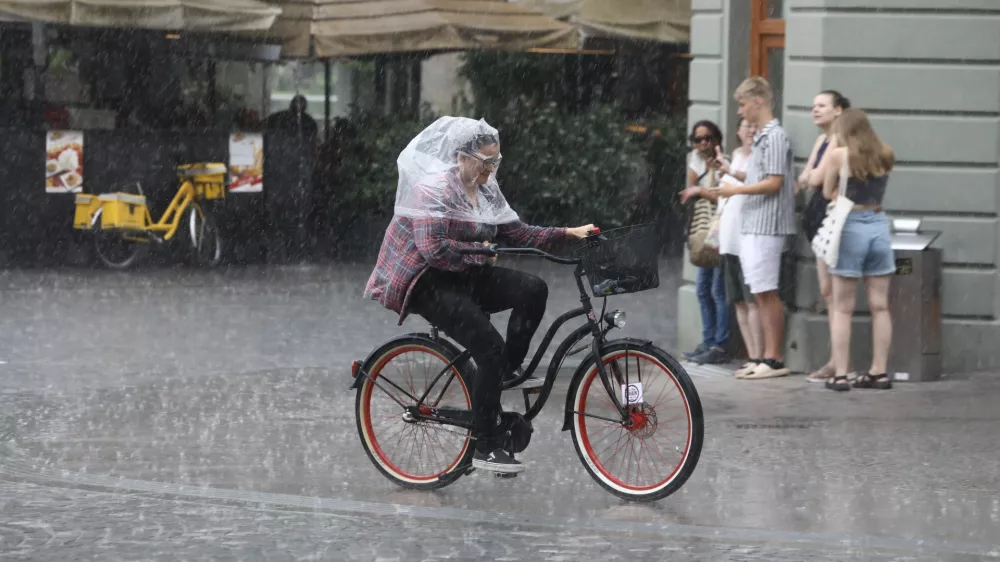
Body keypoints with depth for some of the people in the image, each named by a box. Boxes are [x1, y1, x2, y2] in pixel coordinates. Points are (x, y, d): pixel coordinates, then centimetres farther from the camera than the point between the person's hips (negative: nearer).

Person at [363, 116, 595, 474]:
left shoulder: (486, 189, 10)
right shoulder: (435, 187, -16)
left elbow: (517, 234, 7)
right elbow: (433, 248, -27)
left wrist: (568, 234, -4)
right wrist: (479, 252, -19)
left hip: (467, 276, 8)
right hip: (429, 283, -8)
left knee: (533, 289, -16)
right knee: (490, 349, -22)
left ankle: (509, 371, -2)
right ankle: (485, 447, -15)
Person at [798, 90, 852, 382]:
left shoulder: (840, 142, -13)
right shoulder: (822, 140, 16)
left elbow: (817, 178, -18)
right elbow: (805, 179, 13)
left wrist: (811, 176, 2)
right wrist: (810, 178, -7)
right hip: (819, 215, 10)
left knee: (832, 291, -8)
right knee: (828, 291, 9)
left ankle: (838, 362, -6)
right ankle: (838, 360, 13)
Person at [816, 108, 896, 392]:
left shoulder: (837, 156, -7)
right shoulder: (885, 156, 2)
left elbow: (828, 193, -2)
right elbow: (878, 186, 8)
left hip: (850, 226, -3)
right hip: (879, 225, 3)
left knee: (842, 308, 3)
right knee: (879, 306, 8)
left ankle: (840, 374, 1)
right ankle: (879, 372, 12)